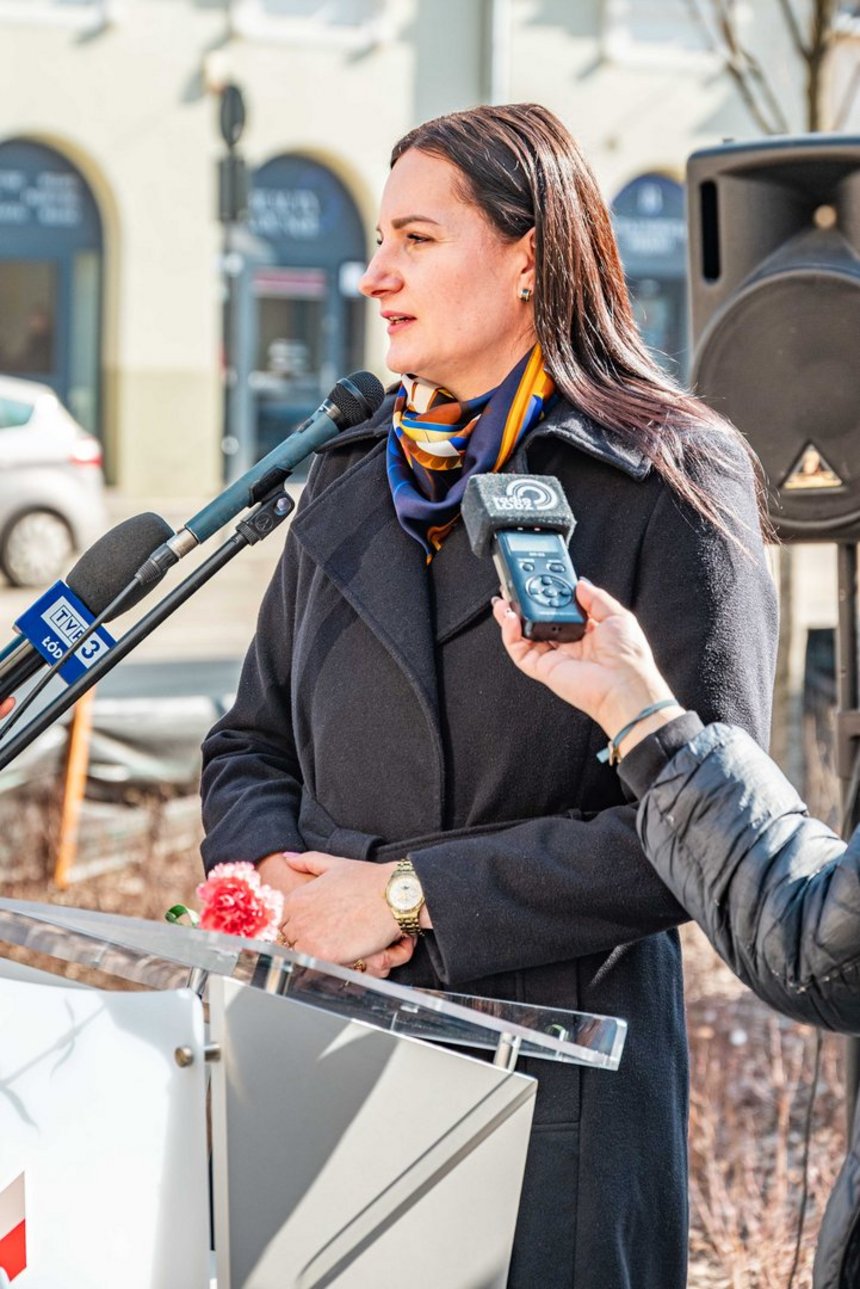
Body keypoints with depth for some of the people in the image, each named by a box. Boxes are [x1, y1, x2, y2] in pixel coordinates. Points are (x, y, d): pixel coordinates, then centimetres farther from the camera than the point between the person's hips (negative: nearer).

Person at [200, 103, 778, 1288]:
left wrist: (412, 892, -15)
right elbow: (253, 738, 18)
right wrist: (273, 871, -6)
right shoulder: (354, 476, 12)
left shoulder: (672, 484, -8)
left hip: (559, 1061, -5)